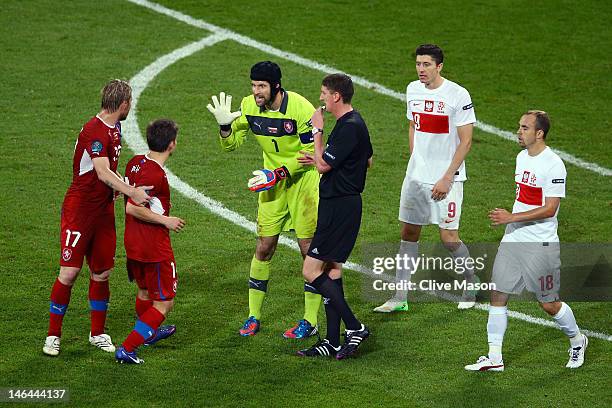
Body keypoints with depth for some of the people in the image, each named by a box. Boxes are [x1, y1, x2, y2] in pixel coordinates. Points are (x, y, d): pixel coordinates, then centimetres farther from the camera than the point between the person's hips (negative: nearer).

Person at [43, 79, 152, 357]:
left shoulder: (114, 128, 11)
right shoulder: (94, 131, -20)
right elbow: (103, 173, -31)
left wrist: (132, 190, 14)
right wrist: (131, 192, -39)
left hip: (104, 209, 8)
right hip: (79, 210, -8)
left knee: (101, 273, 9)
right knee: (69, 273, -7)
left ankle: (97, 333, 21)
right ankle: (53, 336, 3)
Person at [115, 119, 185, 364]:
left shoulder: (135, 162, 2)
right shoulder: (156, 175, -25)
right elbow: (132, 208, -28)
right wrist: (165, 220, -19)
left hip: (132, 243, 9)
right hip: (155, 248, -9)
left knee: (145, 291, 30)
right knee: (164, 303, 1)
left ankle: (150, 333, 54)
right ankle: (126, 349, -7)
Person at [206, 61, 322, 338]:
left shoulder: (301, 108, -21)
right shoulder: (249, 106, -6)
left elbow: (310, 154, -16)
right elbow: (231, 145, 2)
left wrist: (277, 174, -21)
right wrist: (225, 126, -18)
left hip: (304, 179, -4)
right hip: (272, 181, 4)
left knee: (308, 248, -5)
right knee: (264, 247, 2)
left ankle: (310, 321, 3)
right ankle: (253, 317, 11)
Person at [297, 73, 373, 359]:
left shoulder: (350, 127, -19)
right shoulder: (352, 122, 13)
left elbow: (324, 165, -20)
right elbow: (368, 160, 24)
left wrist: (317, 130, -8)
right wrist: (321, 159, 19)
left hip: (339, 205, -10)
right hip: (341, 204, 10)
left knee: (311, 271, -10)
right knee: (331, 269, 12)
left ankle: (355, 328, -9)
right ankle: (332, 342, 15)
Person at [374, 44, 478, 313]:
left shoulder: (458, 95, -13)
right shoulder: (413, 90, 6)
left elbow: (465, 141, -12)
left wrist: (447, 178, -15)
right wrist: (415, 164, 15)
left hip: (446, 178, -6)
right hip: (415, 176, 6)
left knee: (448, 237, -5)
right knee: (408, 233, 6)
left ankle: (473, 285, 19)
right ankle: (400, 298, 11)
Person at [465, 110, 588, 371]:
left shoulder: (553, 165, -16)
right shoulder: (522, 157, 10)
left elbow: (549, 209, -20)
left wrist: (511, 218, -22)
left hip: (541, 244, -7)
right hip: (513, 240, 7)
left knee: (548, 305, 3)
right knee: (497, 295, 0)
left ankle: (577, 340, 30)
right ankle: (494, 358, 5)